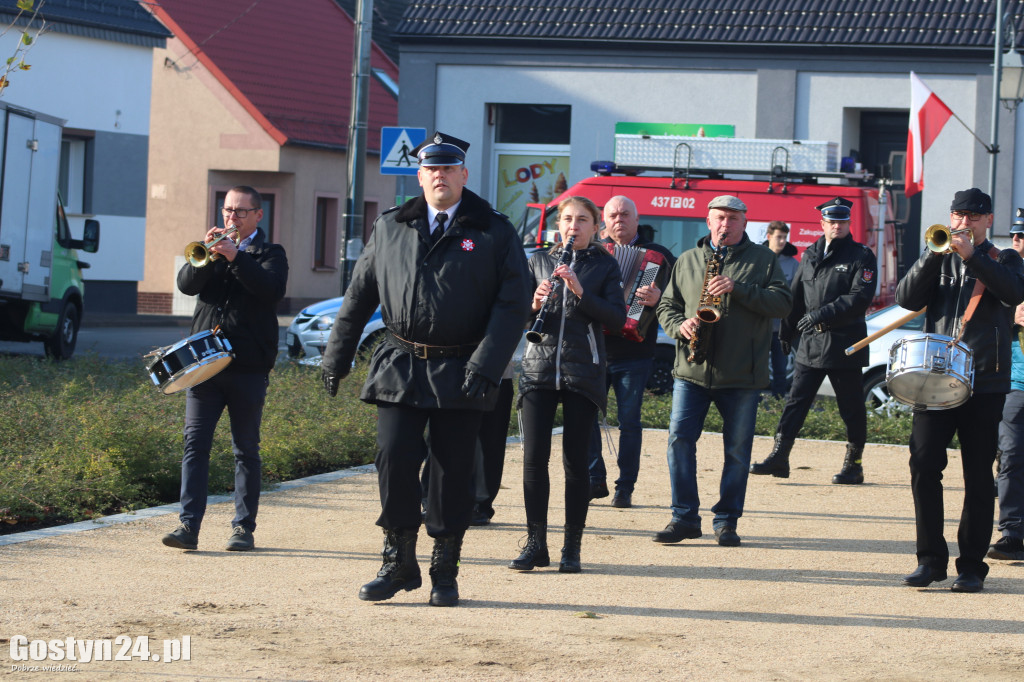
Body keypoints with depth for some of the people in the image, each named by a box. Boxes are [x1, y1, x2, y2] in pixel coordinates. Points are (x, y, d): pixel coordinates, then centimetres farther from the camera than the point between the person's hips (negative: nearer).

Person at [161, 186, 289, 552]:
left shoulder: (270, 253, 6)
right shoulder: (211, 249, 16)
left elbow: (272, 289, -14)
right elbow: (186, 284, 0)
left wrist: (235, 255, -22)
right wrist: (208, 254, -17)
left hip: (248, 366, -2)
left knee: (246, 450, 4)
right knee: (195, 444, -5)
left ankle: (244, 527, 9)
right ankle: (188, 525, -9)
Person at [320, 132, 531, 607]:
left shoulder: (495, 233, 1)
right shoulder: (390, 229, 11)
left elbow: (513, 304, -5)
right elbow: (359, 295, 16)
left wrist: (485, 367, -15)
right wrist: (337, 356, 12)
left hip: (460, 373, -2)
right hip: (400, 367, 2)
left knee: (452, 471, 1)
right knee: (394, 461, -4)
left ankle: (445, 572, 12)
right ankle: (398, 564, 10)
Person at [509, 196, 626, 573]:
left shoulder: (604, 266, 6)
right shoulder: (539, 260, 12)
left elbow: (618, 318, -5)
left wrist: (581, 291, -16)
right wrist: (533, 305, -11)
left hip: (582, 372, -2)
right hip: (539, 368, 2)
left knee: (576, 460, -1)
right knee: (534, 457, -4)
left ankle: (572, 547, 5)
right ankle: (535, 544, 3)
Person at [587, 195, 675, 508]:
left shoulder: (658, 256, 2)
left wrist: (658, 299, -27)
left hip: (634, 353, -2)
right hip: (594, 349, 2)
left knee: (629, 420, 0)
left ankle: (625, 487, 8)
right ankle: (595, 480, 11)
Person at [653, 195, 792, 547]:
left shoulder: (763, 259, 6)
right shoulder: (687, 261, 14)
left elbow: (783, 301, -5)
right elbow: (666, 304, 16)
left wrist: (738, 289, -16)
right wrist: (679, 325, -6)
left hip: (742, 373, -2)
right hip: (691, 370, 2)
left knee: (737, 450, 2)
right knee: (679, 439, -5)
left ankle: (727, 520, 12)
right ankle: (684, 517, 3)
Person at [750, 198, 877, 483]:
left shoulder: (861, 256, -3)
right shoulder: (810, 255, 14)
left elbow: (861, 297, -15)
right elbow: (796, 296, 19)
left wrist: (824, 313, -21)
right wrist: (786, 332, 17)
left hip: (845, 344, -5)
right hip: (811, 342, 5)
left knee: (851, 407, 3)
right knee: (796, 400, 1)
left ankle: (854, 464, 11)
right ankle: (779, 456, 2)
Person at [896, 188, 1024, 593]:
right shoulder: (938, 259, 14)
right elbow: (908, 299, -1)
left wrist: (972, 256, -21)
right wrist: (935, 255, -13)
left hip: (985, 382, -2)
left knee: (978, 476, 1)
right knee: (924, 467, -5)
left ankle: (972, 565, 6)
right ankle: (931, 559, 3)